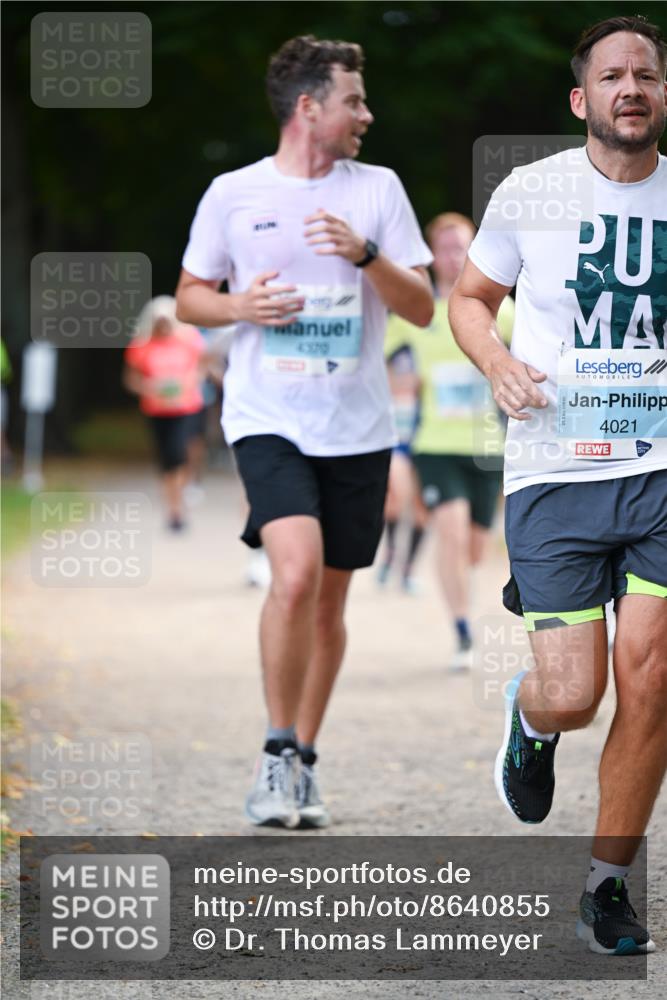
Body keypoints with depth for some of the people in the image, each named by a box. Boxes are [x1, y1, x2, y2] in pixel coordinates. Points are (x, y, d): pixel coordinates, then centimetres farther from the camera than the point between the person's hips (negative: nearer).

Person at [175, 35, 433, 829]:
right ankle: (277, 754, -8)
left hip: (358, 428, 3)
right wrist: (239, 307, -9)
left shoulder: (377, 190, 6)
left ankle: (302, 764, 22)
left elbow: (422, 309, 3)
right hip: (268, 417, -3)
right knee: (296, 571, -22)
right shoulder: (233, 195, 3)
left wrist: (366, 254, -14)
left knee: (329, 600, 7)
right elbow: (189, 297, 13)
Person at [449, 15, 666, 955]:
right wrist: (497, 364, -5)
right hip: (555, 471, -1)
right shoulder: (529, 192, 1)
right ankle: (529, 718, 33)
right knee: (574, 692, -7)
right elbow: (470, 296, 15)